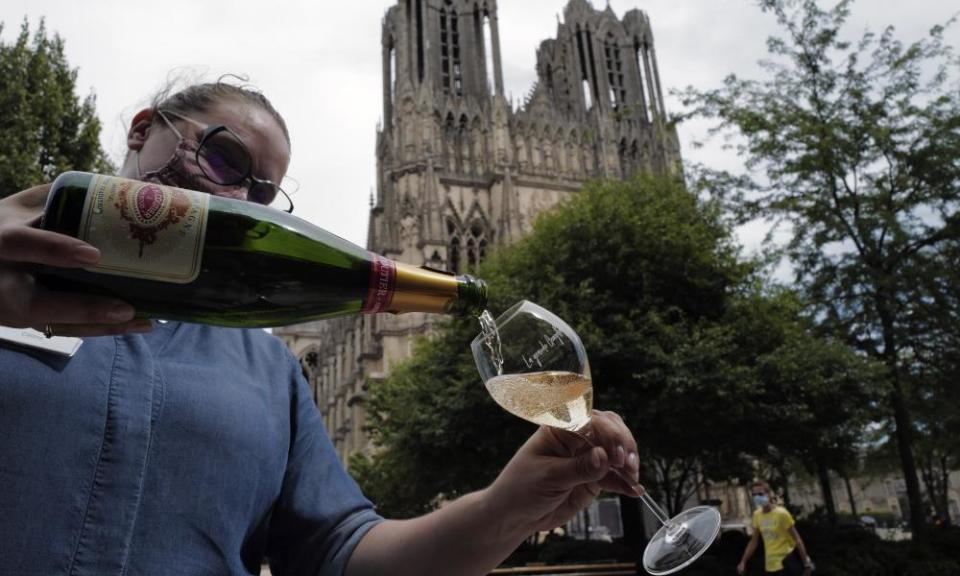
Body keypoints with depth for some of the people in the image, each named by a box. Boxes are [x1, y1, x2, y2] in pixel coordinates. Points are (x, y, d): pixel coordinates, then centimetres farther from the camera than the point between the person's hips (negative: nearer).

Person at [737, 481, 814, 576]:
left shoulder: (781, 513, -13)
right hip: (771, 565, 6)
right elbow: (754, 542, 12)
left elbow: (797, 539, -11)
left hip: (787, 563, -5)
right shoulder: (757, 515, 3)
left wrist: (806, 563, -13)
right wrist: (743, 562, 7)